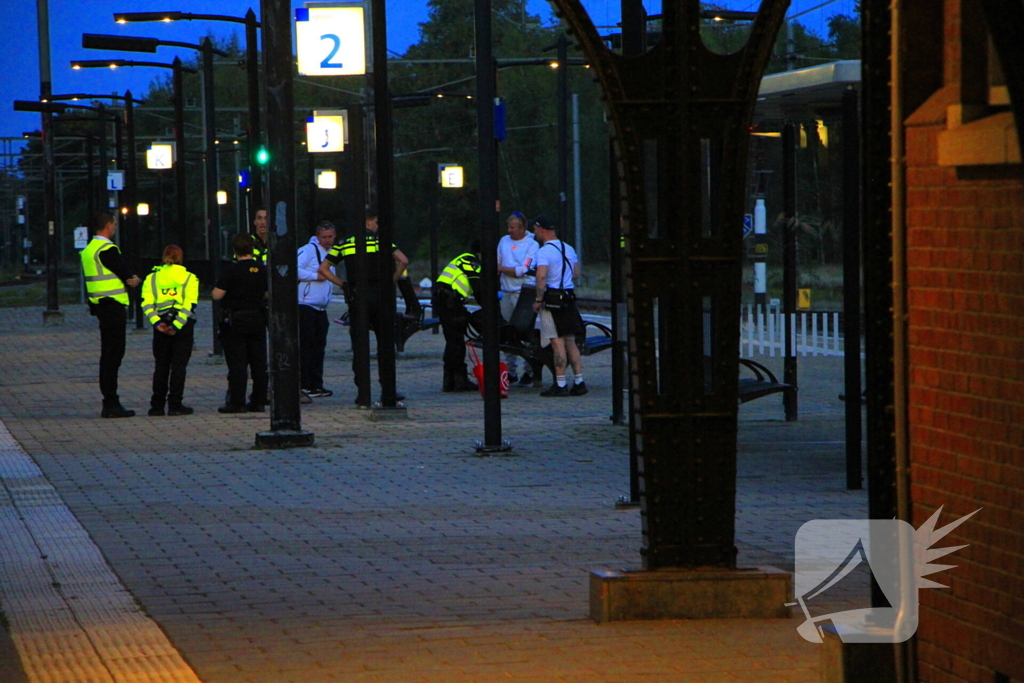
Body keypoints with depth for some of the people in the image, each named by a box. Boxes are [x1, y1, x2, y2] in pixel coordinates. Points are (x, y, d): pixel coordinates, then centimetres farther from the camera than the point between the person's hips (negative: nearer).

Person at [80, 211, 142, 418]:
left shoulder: (89, 249, 15)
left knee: (109, 354, 13)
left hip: (100, 306, 10)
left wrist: (128, 279, 3)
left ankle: (109, 403, 16)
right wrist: (134, 280, 8)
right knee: (113, 354, -8)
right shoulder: (107, 249, -16)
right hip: (114, 306, -10)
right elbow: (129, 278, -13)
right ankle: (111, 403, -9)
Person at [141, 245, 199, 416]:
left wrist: (157, 323, -12)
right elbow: (190, 304, -11)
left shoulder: (152, 278, 9)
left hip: (161, 326, 2)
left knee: (161, 366, 10)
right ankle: (175, 405, -2)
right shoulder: (189, 278, 3)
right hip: (183, 326, -2)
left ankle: (157, 406, 9)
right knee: (179, 366, 1)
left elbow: (147, 303, -5)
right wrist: (177, 325, -15)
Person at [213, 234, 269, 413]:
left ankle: (236, 403, -4)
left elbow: (217, 295, -15)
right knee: (259, 363, 8)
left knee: (237, 364, -3)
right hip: (257, 320, 5)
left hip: (235, 320, -5)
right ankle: (259, 402, 10)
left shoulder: (231, 271, -13)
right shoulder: (262, 270, 2)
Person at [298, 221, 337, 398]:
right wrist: (315, 276, -18)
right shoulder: (309, 250, -9)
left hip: (320, 308, 9)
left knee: (319, 346, 9)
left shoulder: (330, 254, 19)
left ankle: (316, 385, 14)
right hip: (305, 306, -9)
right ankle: (304, 385, -8)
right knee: (305, 345, -9)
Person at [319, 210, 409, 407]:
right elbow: (403, 261, -12)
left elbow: (323, 269, 6)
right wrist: (391, 281, 0)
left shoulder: (345, 245, 9)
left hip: (356, 298, 1)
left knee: (359, 347, 3)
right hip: (378, 294, -1)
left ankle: (363, 394, 0)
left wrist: (343, 284, 8)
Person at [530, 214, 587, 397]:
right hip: (569, 297, 7)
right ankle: (579, 382, 9)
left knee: (557, 343, -6)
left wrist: (538, 300, -15)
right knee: (570, 342, 11)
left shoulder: (544, 251, -13)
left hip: (551, 299, -7)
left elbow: (541, 277, -24)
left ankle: (560, 385, -4)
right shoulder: (569, 249, 12)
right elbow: (576, 274, 17)